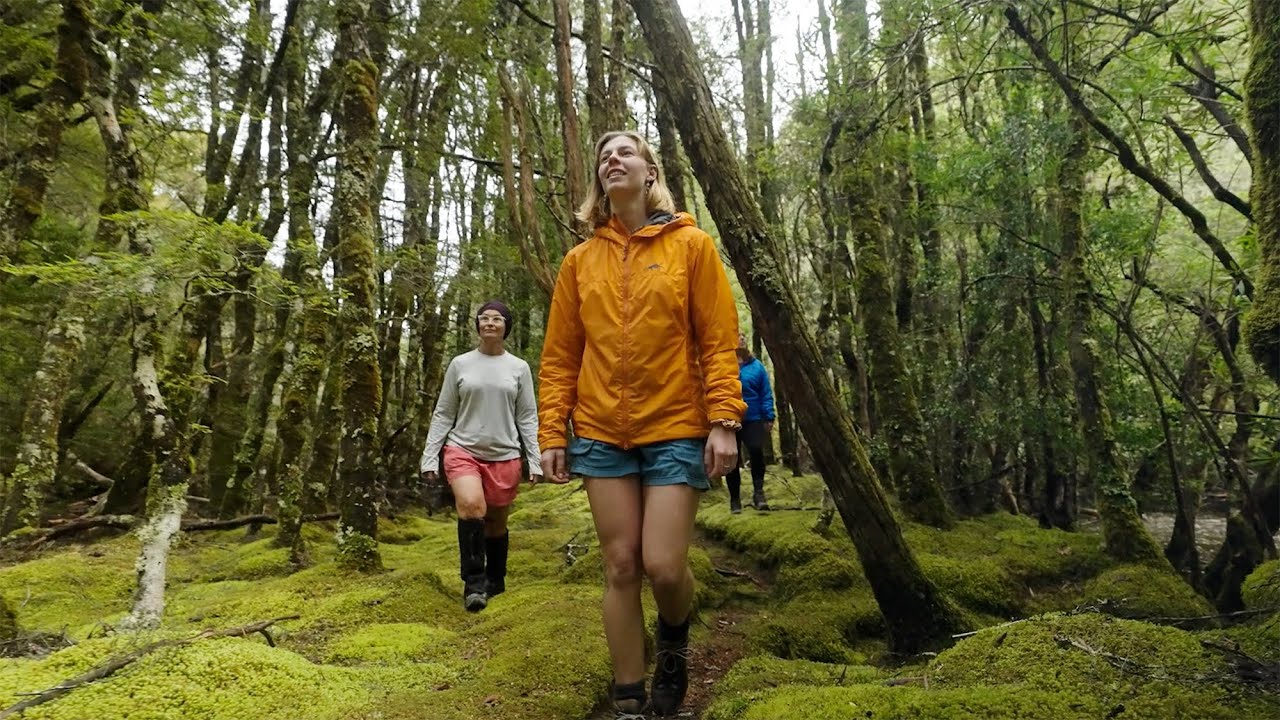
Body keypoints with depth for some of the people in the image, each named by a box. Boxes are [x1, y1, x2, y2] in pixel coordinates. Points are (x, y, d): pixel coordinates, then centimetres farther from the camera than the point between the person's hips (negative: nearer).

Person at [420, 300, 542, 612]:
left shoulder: (519, 368, 5)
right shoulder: (460, 364, 4)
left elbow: (527, 418, 5)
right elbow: (443, 415, 6)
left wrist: (535, 460, -1)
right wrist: (430, 457, 0)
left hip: (504, 456, 1)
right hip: (463, 450, -1)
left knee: (496, 522, 9)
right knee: (471, 506, -26)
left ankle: (495, 580, 33)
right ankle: (473, 581, -11)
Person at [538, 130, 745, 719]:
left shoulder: (691, 245, 2)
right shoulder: (580, 260, 9)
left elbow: (718, 340, -3)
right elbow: (560, 355, 7)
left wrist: (724, 421, -13)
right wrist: (552, 433, 0)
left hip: (676, 429, -2)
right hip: (602, 433, 3)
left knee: (664, 566, -6)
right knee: (621, 568, 6)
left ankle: (674, 641, 30)